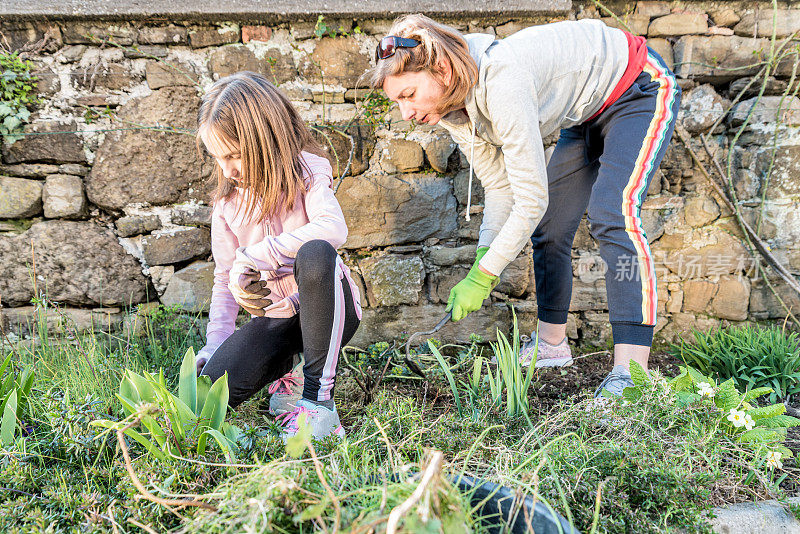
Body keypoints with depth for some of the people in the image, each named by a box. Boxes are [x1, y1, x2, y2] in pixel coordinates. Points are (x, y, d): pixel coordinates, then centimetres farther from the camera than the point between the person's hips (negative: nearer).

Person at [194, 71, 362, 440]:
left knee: (315, 253, -39)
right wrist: (215, 341, -3)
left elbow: (334, 228, -30)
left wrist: (257, 254, -30)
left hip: (328, 310, -3)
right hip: (273, 319, 4)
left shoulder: (306, 173, -8)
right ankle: (285, 373, 10)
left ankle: (318, 395, -30)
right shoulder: (227, 203, 6)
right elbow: (224, 279, 11)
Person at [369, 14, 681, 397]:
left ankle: (631, 371, -26)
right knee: (547, 228, 6)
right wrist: (484, 260, -15)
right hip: (587, 113, 9)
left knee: (612, 218, -26)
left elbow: (532, 198, -35)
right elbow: (500, 187, -4)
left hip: (641, 89, -8)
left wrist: (482, 277, -29)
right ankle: (551, 343, 22)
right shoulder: (450, 109, -12)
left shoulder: (502, 84, -39)